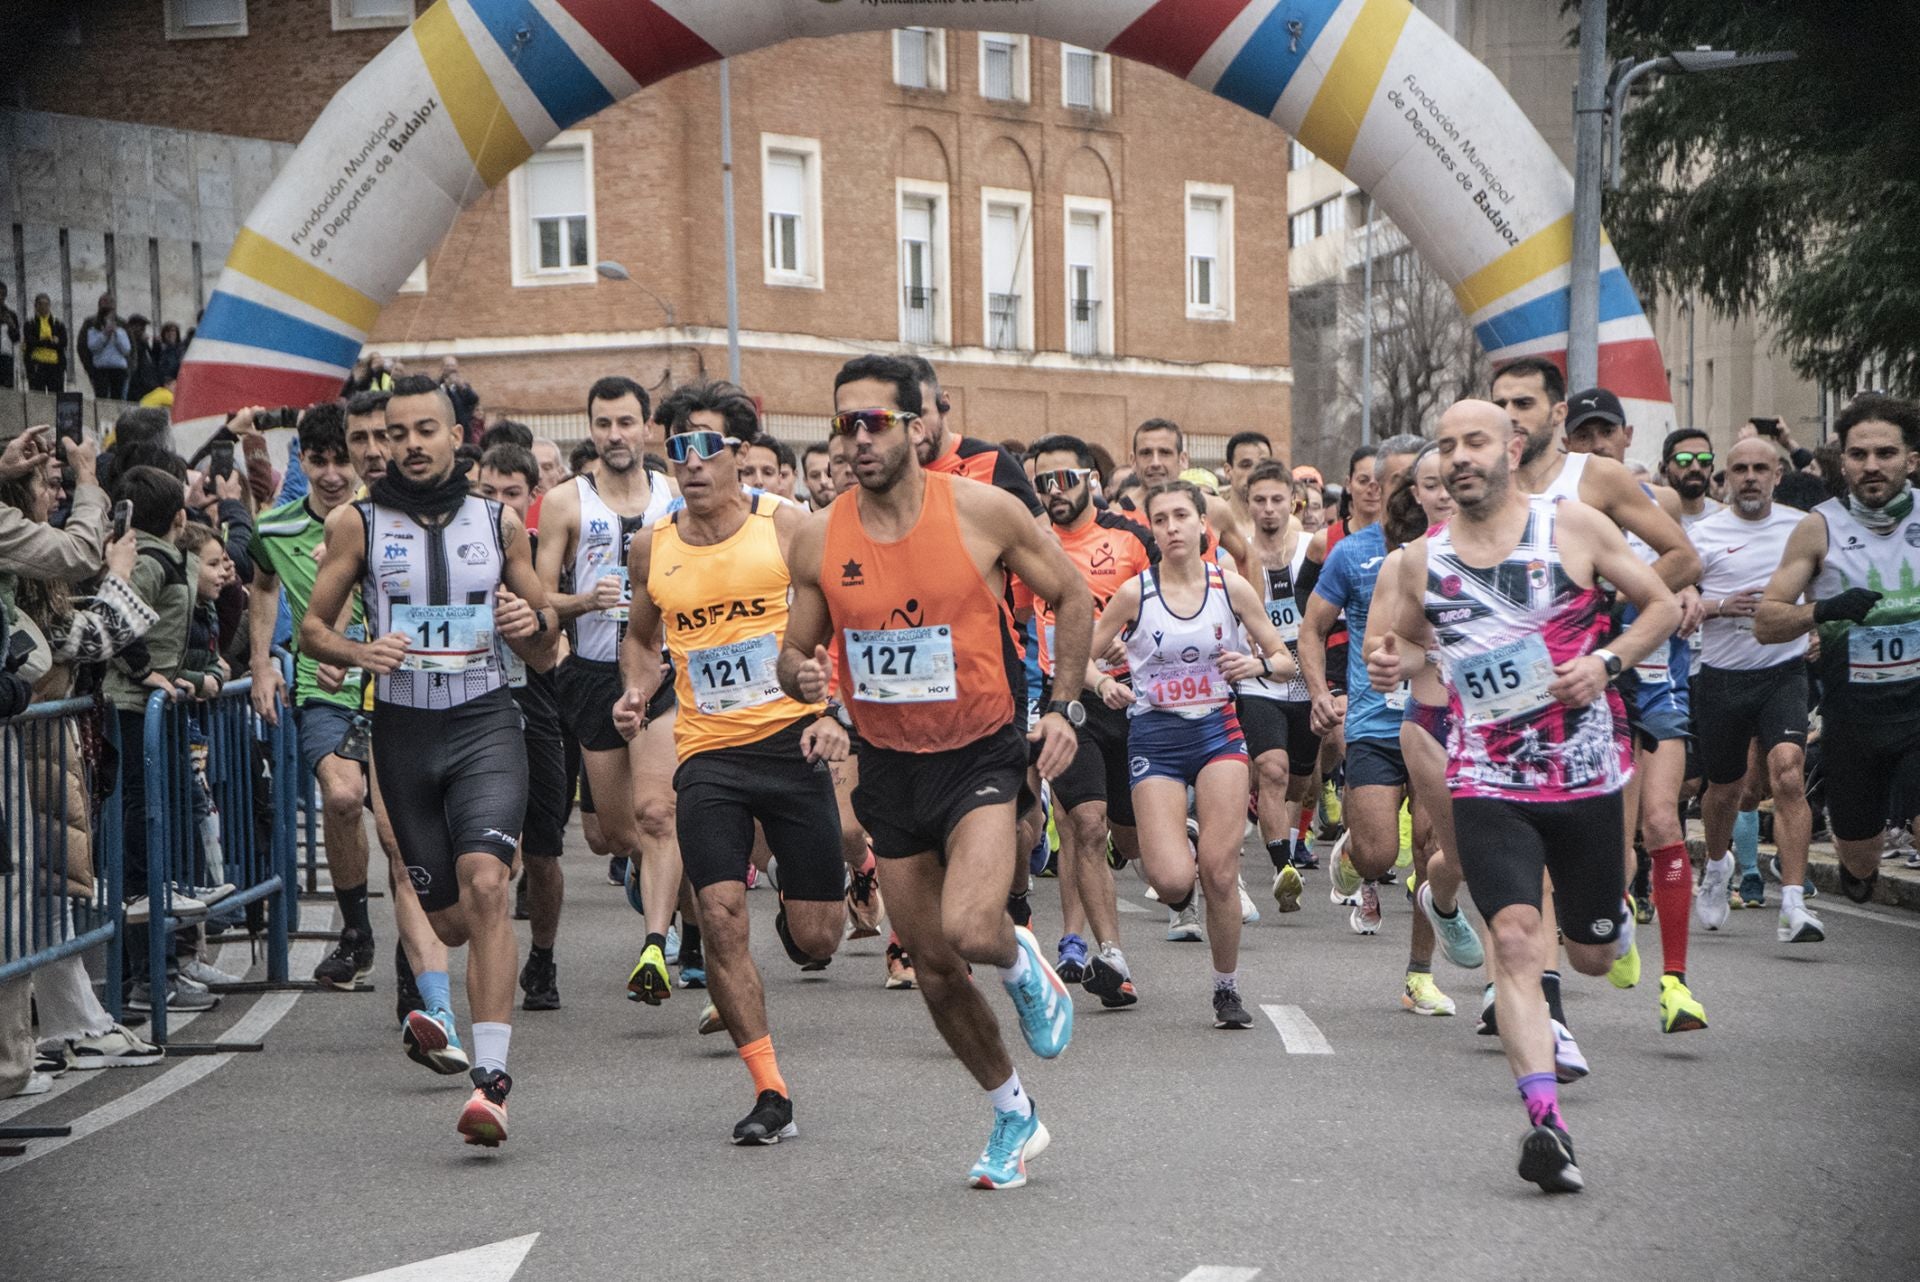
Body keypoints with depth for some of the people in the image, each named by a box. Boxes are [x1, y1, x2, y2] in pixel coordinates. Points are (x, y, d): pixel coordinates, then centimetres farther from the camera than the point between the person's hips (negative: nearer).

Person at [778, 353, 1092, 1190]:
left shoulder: (983, 512, -12)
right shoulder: (819, 541, -4)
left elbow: (1072, 599, 2)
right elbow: (797, 652, 8)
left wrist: (1064, 707, -6)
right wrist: (799, 675, -16)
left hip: (980, 753, -4)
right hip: (889, 767, 4)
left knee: (968, 929, -26)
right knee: (930, 963, 10)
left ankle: (1022, 964, 12)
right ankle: (1014, 1118, 31)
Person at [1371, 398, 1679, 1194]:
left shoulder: (1573, 526, -3)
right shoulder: (1422, 560, 3)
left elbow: (1663, 605, 5)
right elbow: (1414, 639, 21)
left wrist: (1606, 661, -12)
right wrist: (1393, 664, -2)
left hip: (1586, 773, 0)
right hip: (1488, 782, 0)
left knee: (1594, 955, 13)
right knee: (1515, 936, -20)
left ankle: (1608, 901, 51)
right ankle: (1545, 1119, -24)